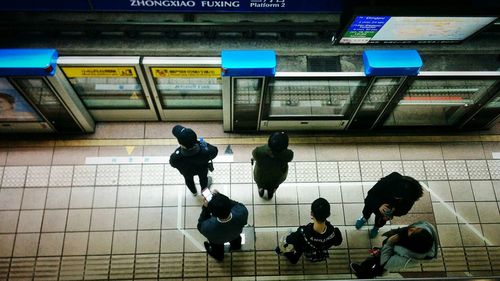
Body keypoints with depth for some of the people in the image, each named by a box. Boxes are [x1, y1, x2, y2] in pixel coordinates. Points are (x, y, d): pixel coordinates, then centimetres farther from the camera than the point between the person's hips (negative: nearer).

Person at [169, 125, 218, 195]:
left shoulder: (175, 158, -45)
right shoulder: (206, 151, -46)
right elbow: (214, 151, -22)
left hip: (187, 172, 0)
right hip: (202, 169, 0)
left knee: (188, 180, 36)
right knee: (203, 178, 36)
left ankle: (194, 192, 69)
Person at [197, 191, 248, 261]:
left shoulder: (209, 228, -47)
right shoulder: (242, 212, -45)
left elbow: (201, 226, -22)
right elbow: (238, 205, -20)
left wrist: (205, 208, -30)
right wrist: (221, 197, -25)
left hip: (217, 241, -2)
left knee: (216, 246, 36)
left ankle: (218, 255, 67)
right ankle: (236, 245, 71)